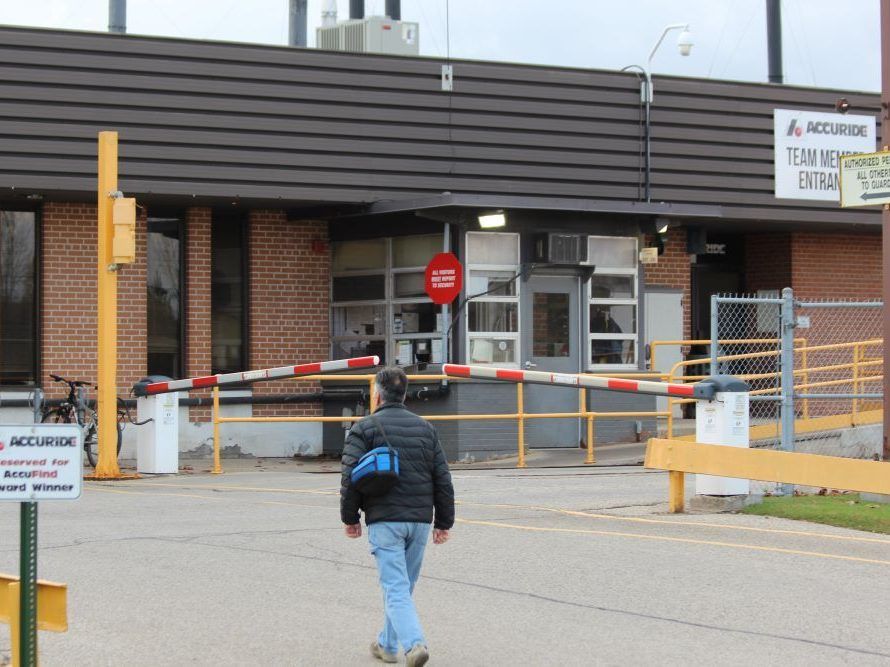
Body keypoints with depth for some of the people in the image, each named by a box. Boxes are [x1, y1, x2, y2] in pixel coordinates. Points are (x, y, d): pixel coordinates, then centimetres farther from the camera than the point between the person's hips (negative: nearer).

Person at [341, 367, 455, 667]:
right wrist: (443, 523, 15)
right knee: (404, 585, 17)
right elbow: (443, 479, 10)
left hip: (384, 521, -4)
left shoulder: (364, 428, -3)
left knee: (395, 587, -8)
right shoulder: (425, 428, 11)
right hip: (420, 520, 5)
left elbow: (351, 477, -8)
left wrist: (350, 518, 4)